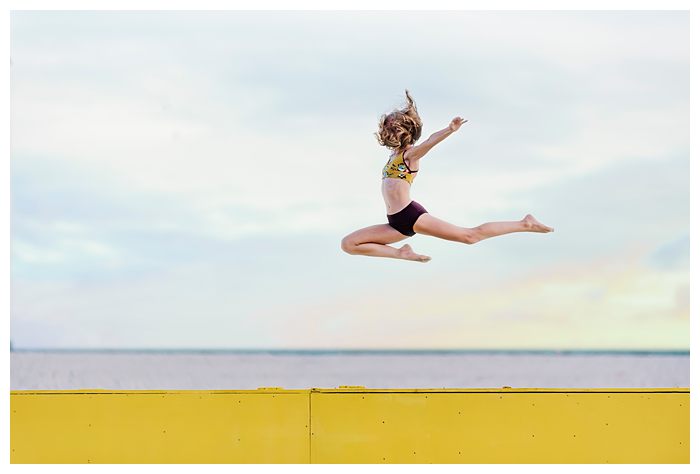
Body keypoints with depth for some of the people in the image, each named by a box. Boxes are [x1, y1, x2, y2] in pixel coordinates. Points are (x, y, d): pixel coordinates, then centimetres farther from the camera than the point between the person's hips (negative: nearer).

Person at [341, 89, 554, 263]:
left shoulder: (410, 154, -3)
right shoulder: (396, 154, 20)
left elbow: (429, 142, -25)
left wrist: (450, 130, -42)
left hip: (412, 216, -8)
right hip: (397, 223, 8)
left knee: (471, 236, -7)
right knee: (348, 244, 1)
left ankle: (524, 224, 5)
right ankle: (402, 253, 5)